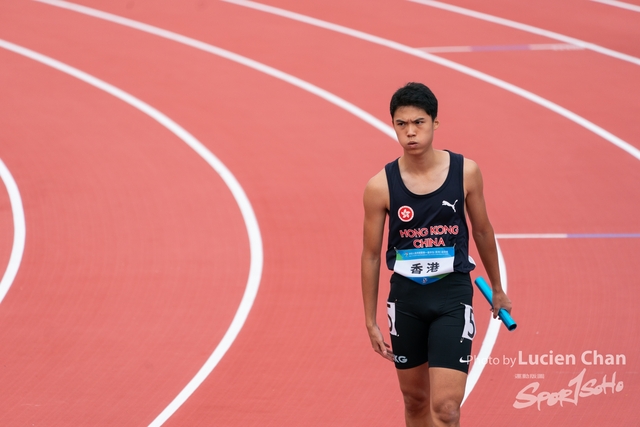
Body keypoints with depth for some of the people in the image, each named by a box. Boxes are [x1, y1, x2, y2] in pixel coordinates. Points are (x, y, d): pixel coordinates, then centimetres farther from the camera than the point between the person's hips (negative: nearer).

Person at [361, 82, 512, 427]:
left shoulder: (465, 172, -6)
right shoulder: (380, 186, -7)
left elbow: (482, 230, 10)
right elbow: (371, 255, 2)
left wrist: (497, 289, 19)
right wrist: (371, 322, 5)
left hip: (453, 294, -1)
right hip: (405, 298, 1)